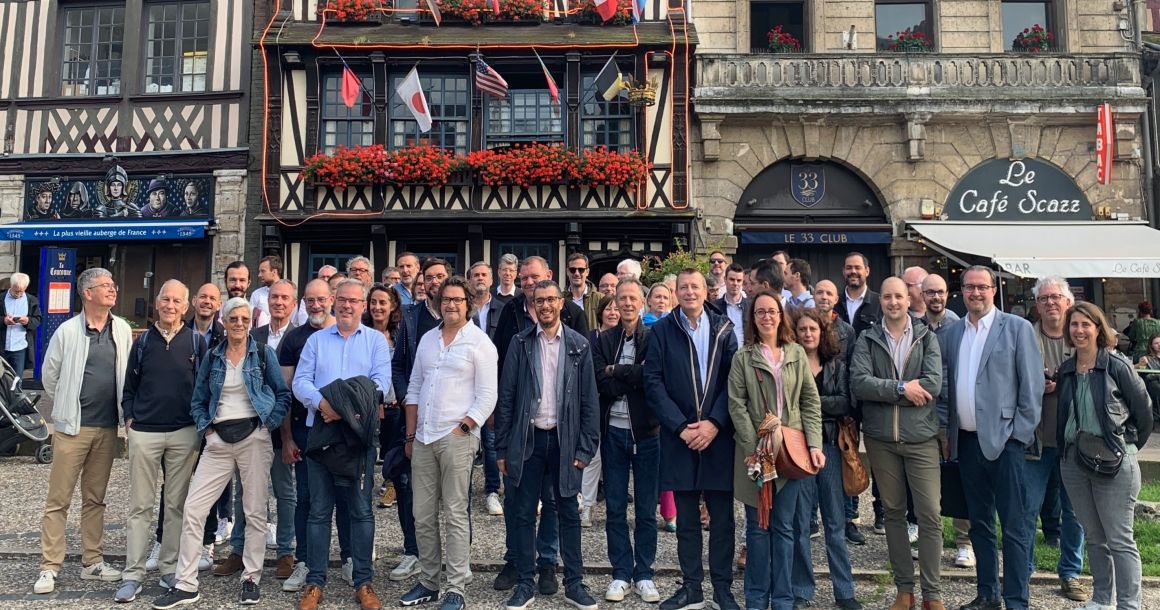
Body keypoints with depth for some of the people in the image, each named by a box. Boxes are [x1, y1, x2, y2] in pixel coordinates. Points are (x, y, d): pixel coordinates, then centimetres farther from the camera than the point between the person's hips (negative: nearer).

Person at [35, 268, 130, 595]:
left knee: (95, 499, 12)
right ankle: (49, 567, 12)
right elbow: (50, 375, 3)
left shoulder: (122, 330, 3)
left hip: (108, 427, 3)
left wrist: (123, 409, 7)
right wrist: (69, 408, 8)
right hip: (73, 426, -3)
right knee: (58, 499, 2)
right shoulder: (68, 331, -6)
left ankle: (92, 562, 21)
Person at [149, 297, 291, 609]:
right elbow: (198, 401, 16)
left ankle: (251, 578, 15)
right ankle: (186, 584, 9)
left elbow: (283, 393, 3)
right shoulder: (212, 357, 10)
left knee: (255, 511, 2)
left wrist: (269, 425, -5)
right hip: (219, 440, 3)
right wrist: (206, 429, 2)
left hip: (254, 437, -3)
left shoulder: (264, 353, 2)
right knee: (193, 509, -1)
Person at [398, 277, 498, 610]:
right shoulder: (427, 339, 13)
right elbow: (414, 388, 15)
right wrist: (411, 435, 11)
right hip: (423, 438, 6)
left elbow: (487, 398, -8)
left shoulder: (479, 342, -4)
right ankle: (428, 582, 25)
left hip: (458, 438, -5)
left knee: (456, 516, -1)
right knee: (423, 516, 11)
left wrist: (461, 430, -12)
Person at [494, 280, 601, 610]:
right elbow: (506, 397, 1)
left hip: (565, 439, 0)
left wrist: (586, 448, -5)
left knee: (569, 514, 10)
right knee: (523, 514, 7)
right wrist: (502, 448, -1)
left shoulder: (579, 345, 0)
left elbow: (589, 400, 1)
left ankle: (574, 583, 22)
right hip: (528, 438, 0)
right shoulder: (520, 343, 0)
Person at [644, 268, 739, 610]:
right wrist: (681, 427, -11)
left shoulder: (723, 329, 6)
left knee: (722, 517, 7)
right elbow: (654, 383, -3)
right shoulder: (662, 330, 3)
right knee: (686, 519, 9)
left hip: (718, 435, 1)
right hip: (680, 436, 0)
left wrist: (714, 423, -12)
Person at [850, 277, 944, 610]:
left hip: (921, 436, -1)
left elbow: (934, 382, -12)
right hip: (880, 438, 1)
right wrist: (902, 388, -15)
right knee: (893, 513, 11)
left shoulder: (927, 337, 2)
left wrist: (883, 389, -12)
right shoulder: (866, 339, 2)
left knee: (930, 515, 0)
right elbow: (858, 383, -11)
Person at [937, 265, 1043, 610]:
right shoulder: (950, 334, 10)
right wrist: (945, 432, 8)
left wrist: (1019, 432, -8)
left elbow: (1032, 384, -4)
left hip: (1004, 439, -4)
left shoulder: (1017, 328, -2)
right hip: (966, 440, 5)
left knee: (1013, 526, -1)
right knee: (979, 523, 14)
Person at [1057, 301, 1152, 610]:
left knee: (1120, 540, -2)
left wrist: (1127, 446, 3)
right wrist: (1066, 448, 6)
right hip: (1073, 460, 5)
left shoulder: (1117, 365, -6)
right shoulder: (1065, 370, 8)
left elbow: (1143, 412, -1)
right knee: (1094, 537, 15)